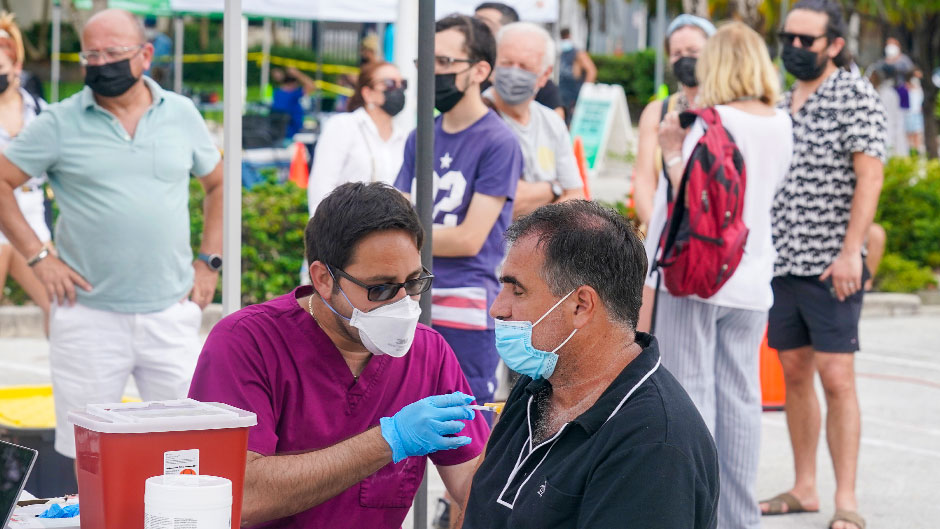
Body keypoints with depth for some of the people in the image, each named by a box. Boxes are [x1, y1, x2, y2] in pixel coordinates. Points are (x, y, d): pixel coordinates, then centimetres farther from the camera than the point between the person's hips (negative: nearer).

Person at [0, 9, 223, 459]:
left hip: (171, 315, 2)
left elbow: (218, 184, 19)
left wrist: (209, 261, 9)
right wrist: (37, 256, -5)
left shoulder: (181, 114, 7)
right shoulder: (59, 123, -1)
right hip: (90, 316, -2)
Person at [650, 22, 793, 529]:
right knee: (740, 397, 10)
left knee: (690, 393, -1)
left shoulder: (713, 122, -14)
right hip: (750, 279, 6)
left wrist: (672, 152, -6)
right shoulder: (781, 124, 7)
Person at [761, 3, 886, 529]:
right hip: (782, 262, 7)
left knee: (836, 377, -8)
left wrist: (851, 252, -20)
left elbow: (870, 176, -14)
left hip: (831, 266, -7)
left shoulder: (855, 95, -7)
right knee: (795, 374, 10)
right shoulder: (784, 102, 14)